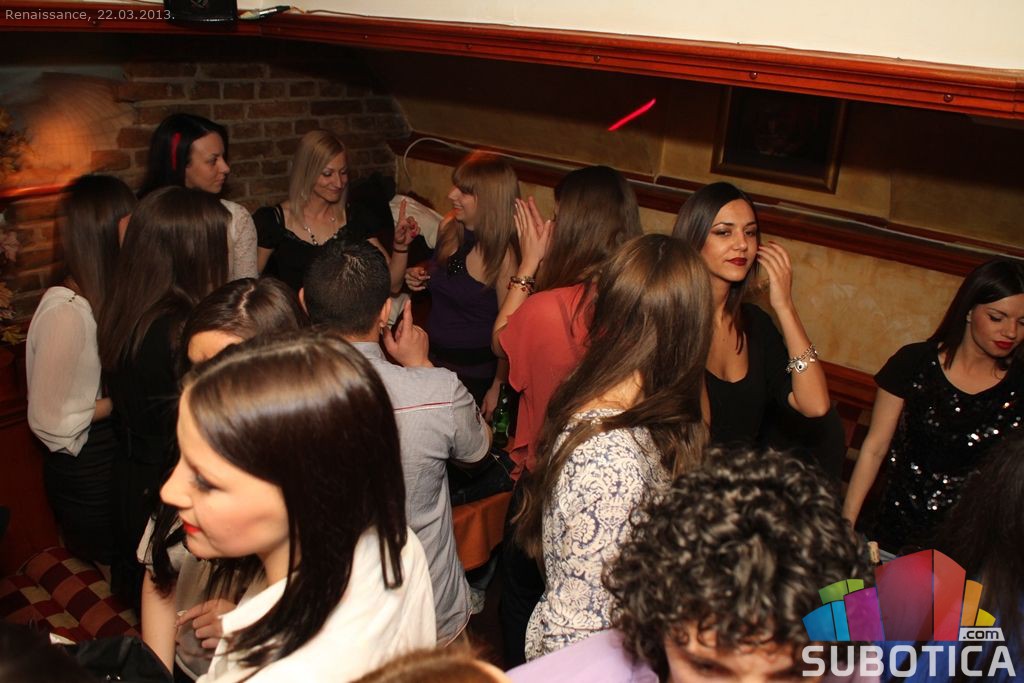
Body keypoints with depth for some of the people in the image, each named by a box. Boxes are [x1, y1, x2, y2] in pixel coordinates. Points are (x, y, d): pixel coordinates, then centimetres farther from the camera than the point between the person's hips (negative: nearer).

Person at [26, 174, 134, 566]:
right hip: (86, 472, -7)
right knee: (108, 555, 17)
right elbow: (49, 420, -24)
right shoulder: (66, 313, -28)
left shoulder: (100, 296, -3)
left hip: (114, 457, 7)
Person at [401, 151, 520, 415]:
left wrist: (498, 388, -13)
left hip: (476, 373, -6)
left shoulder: (503, 254, -23)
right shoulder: (448, 227, -4)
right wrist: (420, 278, -5)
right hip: (432, 358, 6)